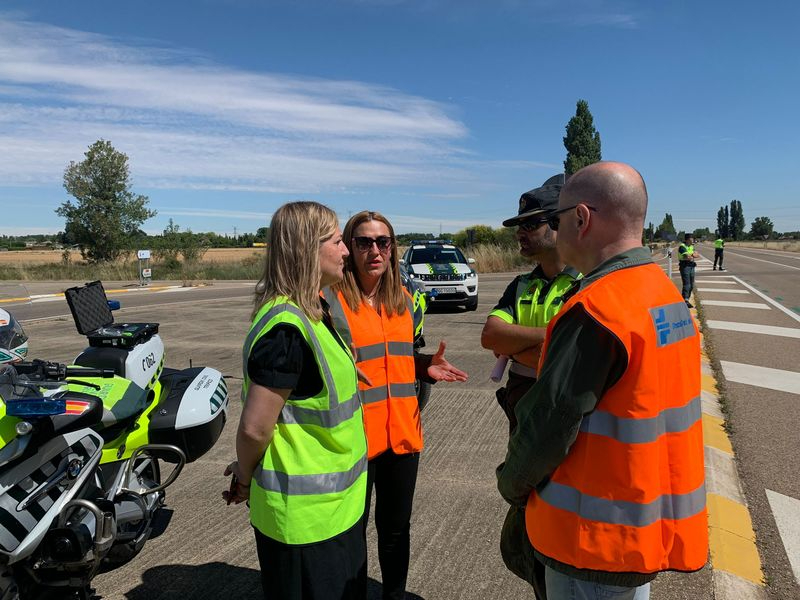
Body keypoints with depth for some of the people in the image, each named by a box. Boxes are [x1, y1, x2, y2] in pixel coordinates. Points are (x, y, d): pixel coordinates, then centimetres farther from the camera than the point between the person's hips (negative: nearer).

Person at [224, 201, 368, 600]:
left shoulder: (313, 314, 5)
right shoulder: (287, 328, -27)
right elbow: (255, 427, -24)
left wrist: (248, 467, 8)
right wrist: (246, 479, -6)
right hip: (306, 517, -9)